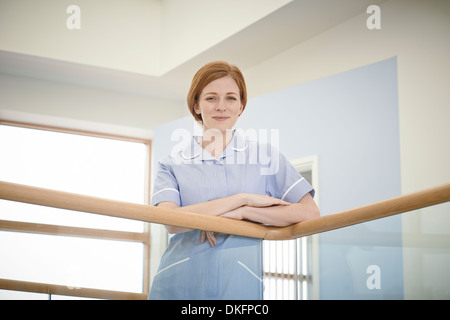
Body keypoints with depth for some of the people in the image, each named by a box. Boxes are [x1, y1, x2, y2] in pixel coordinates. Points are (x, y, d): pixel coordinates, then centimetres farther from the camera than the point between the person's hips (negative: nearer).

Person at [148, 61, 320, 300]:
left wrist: (241, 213, -11)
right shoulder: (172, 165, 6)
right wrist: (243, 198, -12)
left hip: (239, 284, 0)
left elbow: (309, 213, -2)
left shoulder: (265, 157, 7)